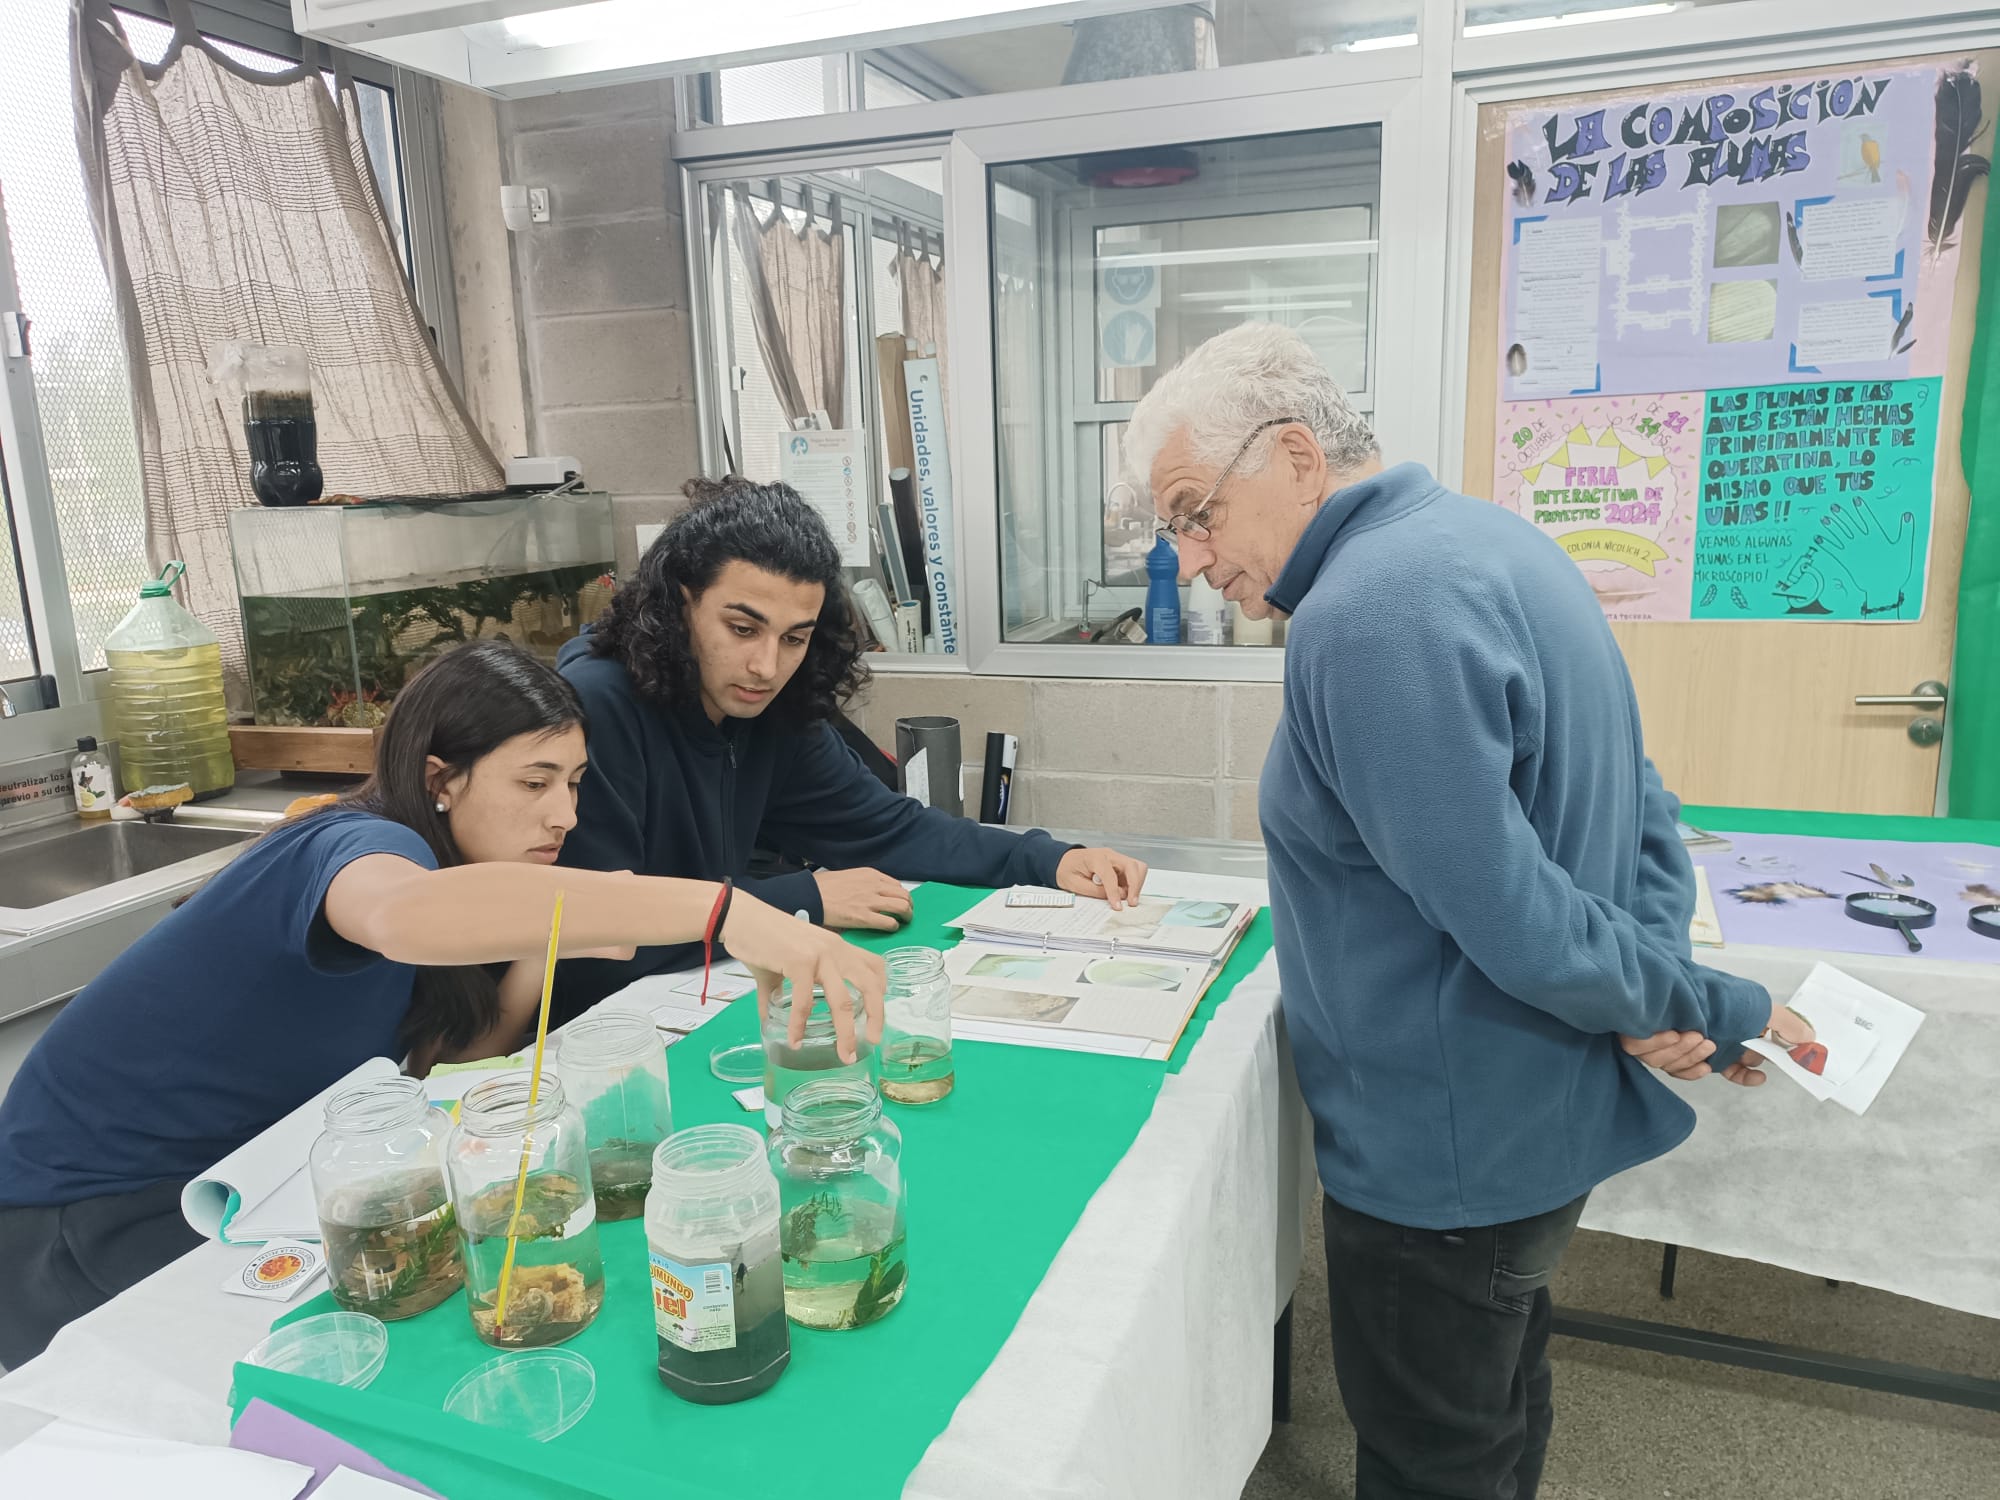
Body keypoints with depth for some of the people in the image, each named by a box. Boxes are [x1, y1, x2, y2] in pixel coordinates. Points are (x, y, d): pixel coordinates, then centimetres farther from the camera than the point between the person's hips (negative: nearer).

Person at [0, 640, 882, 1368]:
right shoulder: (358, 842, -28)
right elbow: (402, 913, -56)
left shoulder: (439, 847, 0)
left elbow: (449, 1056, -1)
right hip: (89, 1211, -8)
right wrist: (725, 909, -64)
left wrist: (543, 953, -18)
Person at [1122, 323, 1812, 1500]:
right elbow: (1643, 811, 8)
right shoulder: (1492, 537, 4)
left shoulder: (1365, 619, -27)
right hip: (1541, 1123, 9)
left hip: (1449, 1159, -9)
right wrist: (1663, 985, -4)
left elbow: (1517, 924, -28)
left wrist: (1714, 1009, -12)